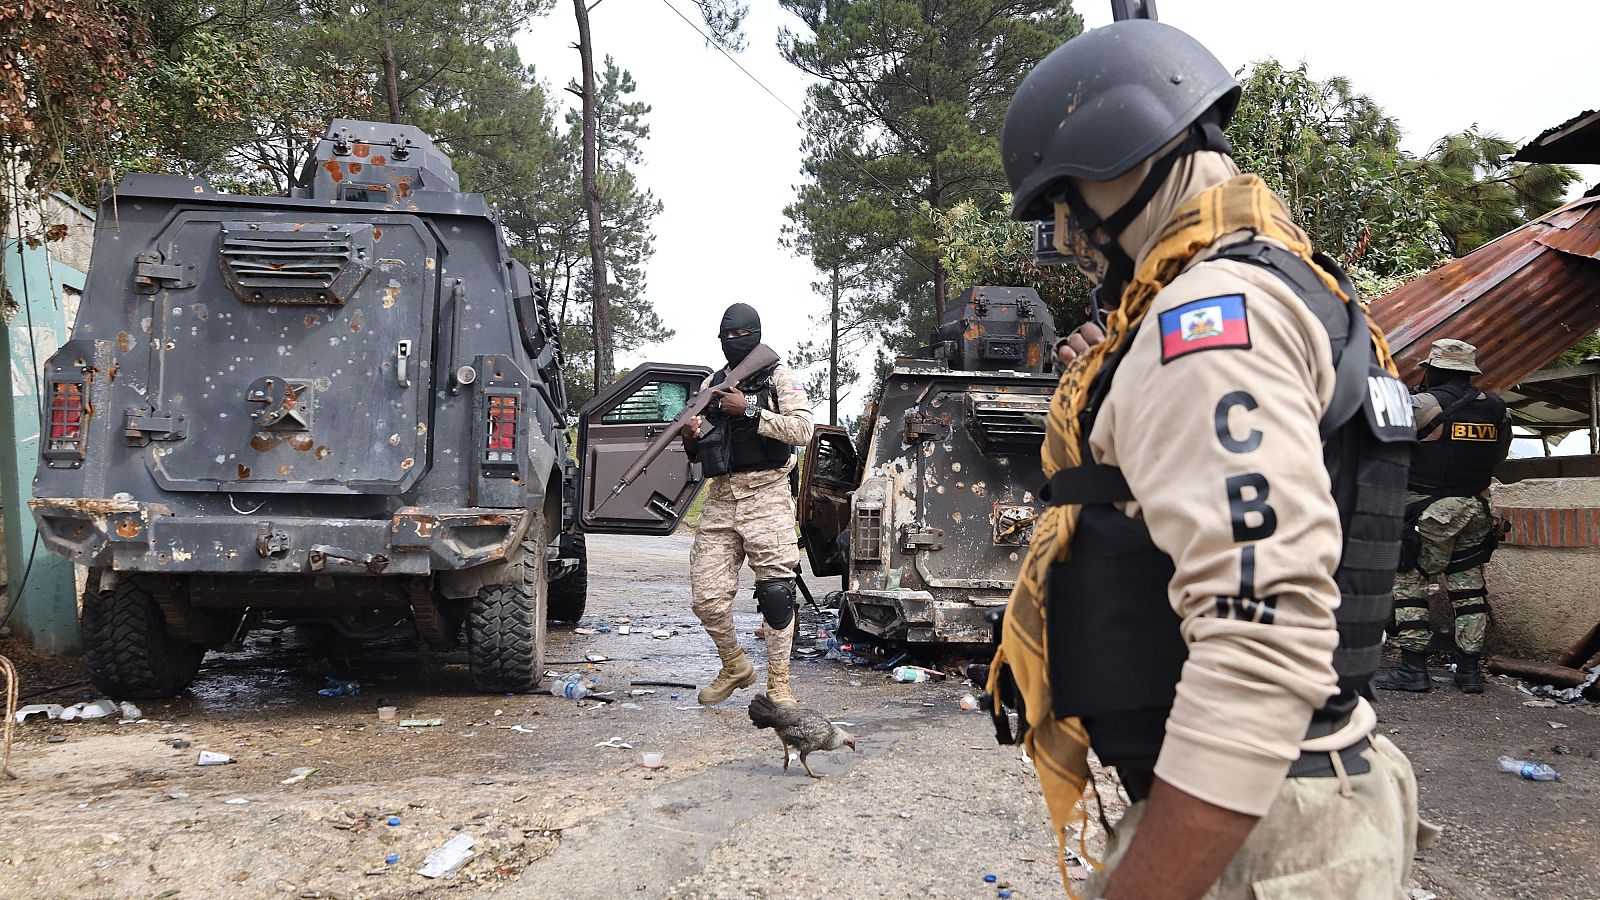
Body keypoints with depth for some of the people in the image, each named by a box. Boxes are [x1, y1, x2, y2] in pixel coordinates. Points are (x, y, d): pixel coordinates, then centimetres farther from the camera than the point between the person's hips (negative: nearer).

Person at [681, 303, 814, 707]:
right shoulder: (713, 383, 17)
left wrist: (750, 409, -16)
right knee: (707, 597, 0)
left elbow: (802, 430, -12)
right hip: (720, 497, 5)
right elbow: (697, 452, 20)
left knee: (776, 593, -5)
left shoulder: (780, 377, 3)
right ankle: (735, 667, 23)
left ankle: (778, 683, 6)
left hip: (766, 496, -4)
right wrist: (690, 438, -3)